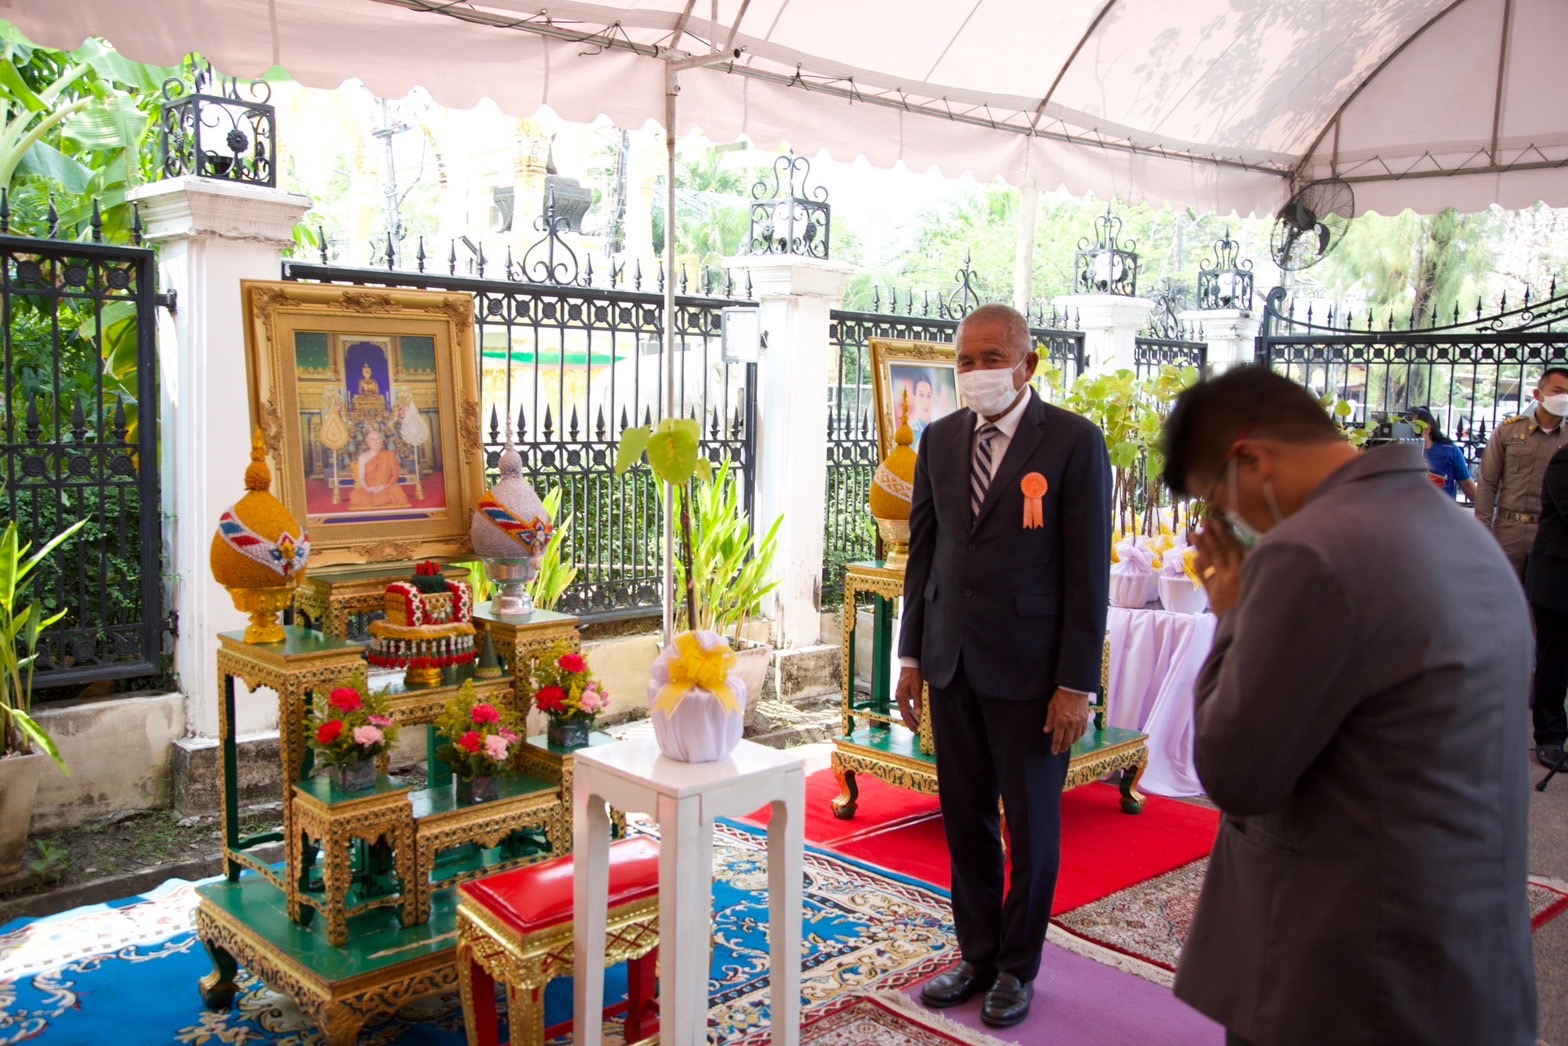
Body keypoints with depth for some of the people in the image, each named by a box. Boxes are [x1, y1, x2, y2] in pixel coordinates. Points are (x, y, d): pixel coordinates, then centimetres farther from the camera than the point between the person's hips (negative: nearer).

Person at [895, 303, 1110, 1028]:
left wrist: (1076, 685, -12)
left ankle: (1017, 967, 27)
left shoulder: (1074, 442, -9)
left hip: (1028, 668, -4)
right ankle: (977, 956, 30)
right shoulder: (940, 439, 7)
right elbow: (923, 550, 11)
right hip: (952, 663, 5)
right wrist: (911, 656, 9)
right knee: (965, 820, 13)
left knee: (1031, 826, 10)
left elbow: (1088, 571, -10)